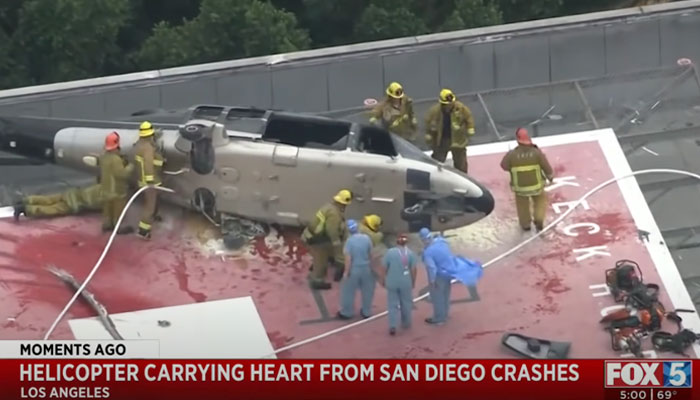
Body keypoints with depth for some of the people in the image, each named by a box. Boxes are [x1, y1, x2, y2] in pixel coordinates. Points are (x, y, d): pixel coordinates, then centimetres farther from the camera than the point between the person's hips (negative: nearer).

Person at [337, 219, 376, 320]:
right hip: (366, 268, 4)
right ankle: (366, 312, 30)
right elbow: (370, 254, 0)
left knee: (349, 291, 13)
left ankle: (346, 312, 24)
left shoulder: (350, 241, -20)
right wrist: (371, 266, 14)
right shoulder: (366, 238, -9)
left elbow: (348, 258, -20)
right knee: (367, 290, 19)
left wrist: (346, 272, -10)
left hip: (354, 269, -4)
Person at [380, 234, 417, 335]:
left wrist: (383, 280, 9)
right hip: (405, 283, 1)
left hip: (392, 282, -1)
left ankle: (392, 326, -6)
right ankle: (406, 323, 30)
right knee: (406, 303, 17)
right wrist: (413, 282, 8)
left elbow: (384, 268, -5)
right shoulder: (410, 253, -5)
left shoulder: (390, 252, -7)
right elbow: (413, 269, -4)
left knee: (393, 304, 5)